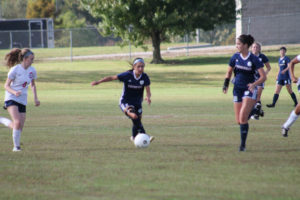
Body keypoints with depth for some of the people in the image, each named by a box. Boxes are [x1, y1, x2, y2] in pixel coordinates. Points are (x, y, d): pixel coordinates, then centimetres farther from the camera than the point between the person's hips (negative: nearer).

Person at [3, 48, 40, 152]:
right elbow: (6, 86, -9)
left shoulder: (32, 71, 4)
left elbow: (33, 85, 21)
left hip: (22, 101, 6)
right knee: (17, 122, -24)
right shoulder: (15, 70, -12)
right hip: (11, 99, -6)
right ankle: (16, 146, -12)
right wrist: (14, 92, -28)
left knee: (20, 127, 2)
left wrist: (35, 98, 9)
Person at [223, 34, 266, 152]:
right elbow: (229, 72, 15)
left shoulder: (253, 59, -12)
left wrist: (254, 84, -28)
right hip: (237, 89, 5)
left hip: (249, 89, -5)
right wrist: (226, 84, -1)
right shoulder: (235, 57, 1)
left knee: (243, 117, -19)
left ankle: (243, 144, -11)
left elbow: (263, 77, -12)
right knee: (239, 121, 5)